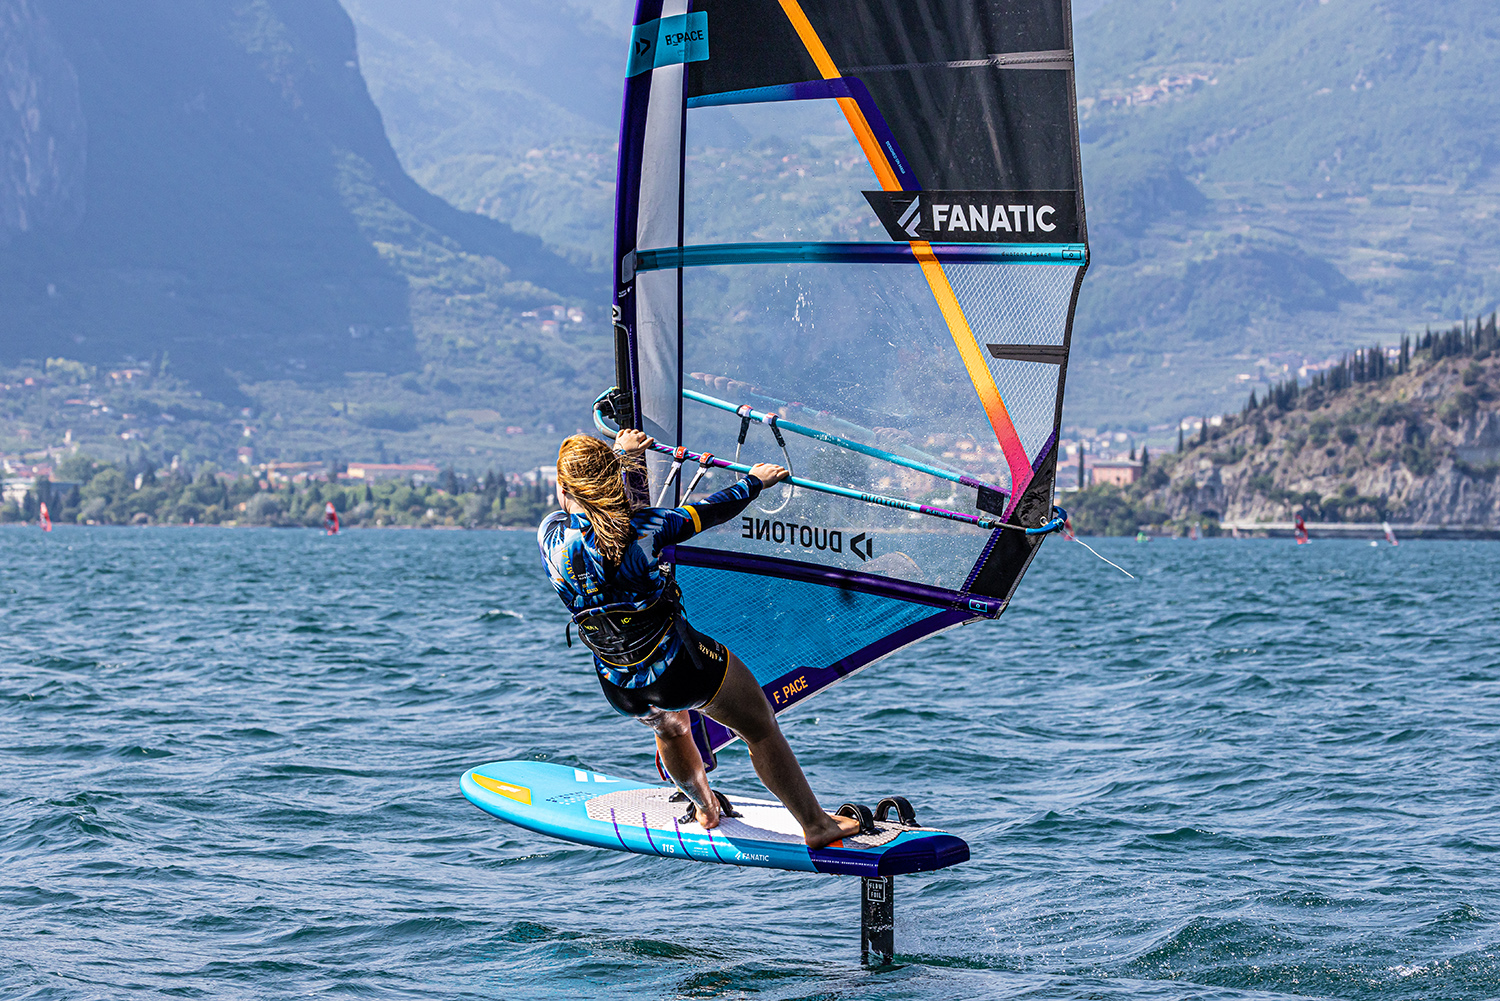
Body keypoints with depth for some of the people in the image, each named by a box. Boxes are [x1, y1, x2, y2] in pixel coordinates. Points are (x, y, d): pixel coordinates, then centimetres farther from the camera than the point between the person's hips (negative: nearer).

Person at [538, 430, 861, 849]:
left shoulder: (551, 535, -13)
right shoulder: (642, 528, -19)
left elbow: (573, 505, 10)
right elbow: (710, 512, -4)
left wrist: (620, 452, 23)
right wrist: (754, 482, 14)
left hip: (622, 692, 4)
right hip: (683, 666, -4)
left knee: (669, 727, 38)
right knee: (761, 729, 19)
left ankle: (705, 808, 58)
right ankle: (817, 825, 29)